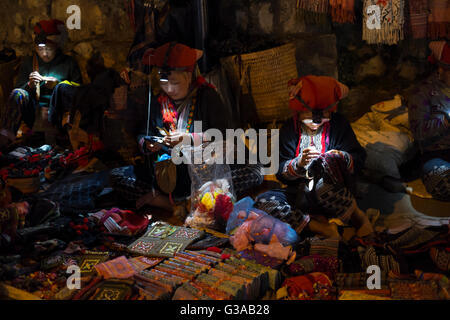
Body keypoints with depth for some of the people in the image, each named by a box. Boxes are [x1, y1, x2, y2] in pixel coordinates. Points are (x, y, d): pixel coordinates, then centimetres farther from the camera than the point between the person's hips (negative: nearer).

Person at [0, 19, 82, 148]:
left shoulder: (69, 63, 7)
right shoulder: (28, 63, 13)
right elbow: (18, 90, 12)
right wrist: (30, 85, -9)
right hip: (34, 112, 2)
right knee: (18, 93, -26)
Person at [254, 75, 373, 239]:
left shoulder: (338, 125, -1)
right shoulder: (289, 130, -1)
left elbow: (359, 159, -1)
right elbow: (280, 173, -3)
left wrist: (342, 158, -24)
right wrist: (299, 163, -25)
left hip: (337, 194, -2)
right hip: (302, 195, 2)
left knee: (327, 161, -35)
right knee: (262, 201, -22)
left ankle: (357, 216, -13)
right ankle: (321, 227, -27)